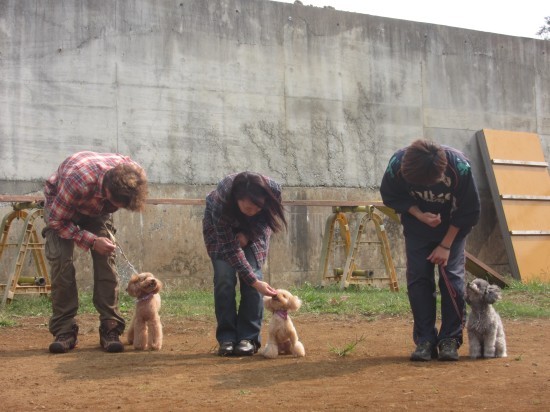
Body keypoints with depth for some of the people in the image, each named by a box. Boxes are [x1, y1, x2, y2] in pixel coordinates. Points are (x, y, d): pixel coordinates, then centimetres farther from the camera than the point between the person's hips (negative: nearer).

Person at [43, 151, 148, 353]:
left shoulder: (131, 172, -32)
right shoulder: (77, 181, -45)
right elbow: (57, 220, -29)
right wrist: (92, 241, -35)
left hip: (98, 207, 3)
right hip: (59, 206, -3)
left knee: (106, 258, -12)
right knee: (60, 260, -18)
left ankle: (110, 328, -9)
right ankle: (64, 330, -11)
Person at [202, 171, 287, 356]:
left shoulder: (273, 189, -37)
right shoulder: (221, 200, -42)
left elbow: (269, 217, -12)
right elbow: (230, 247, -35)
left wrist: (247, 235, -25)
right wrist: (255, 282, -37)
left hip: (255, 228, 2)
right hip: (220, 225, -2)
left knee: (253, 273, -12)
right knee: (224, 278, -15)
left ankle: (248, 338, -6)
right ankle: (226, 338, -5)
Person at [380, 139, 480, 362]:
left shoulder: (459, 167, -34)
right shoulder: (398, 163, -31)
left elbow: (469, 211, -18)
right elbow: (390, 196, -10)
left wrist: (446, 245, -16)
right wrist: (419, 215, -24)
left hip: (452, 226, -1)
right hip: (417, 226, 1)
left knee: (452, 278, -10)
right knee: (418, 279, -6)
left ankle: (450, 340, -2)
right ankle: (424, 340, 1)